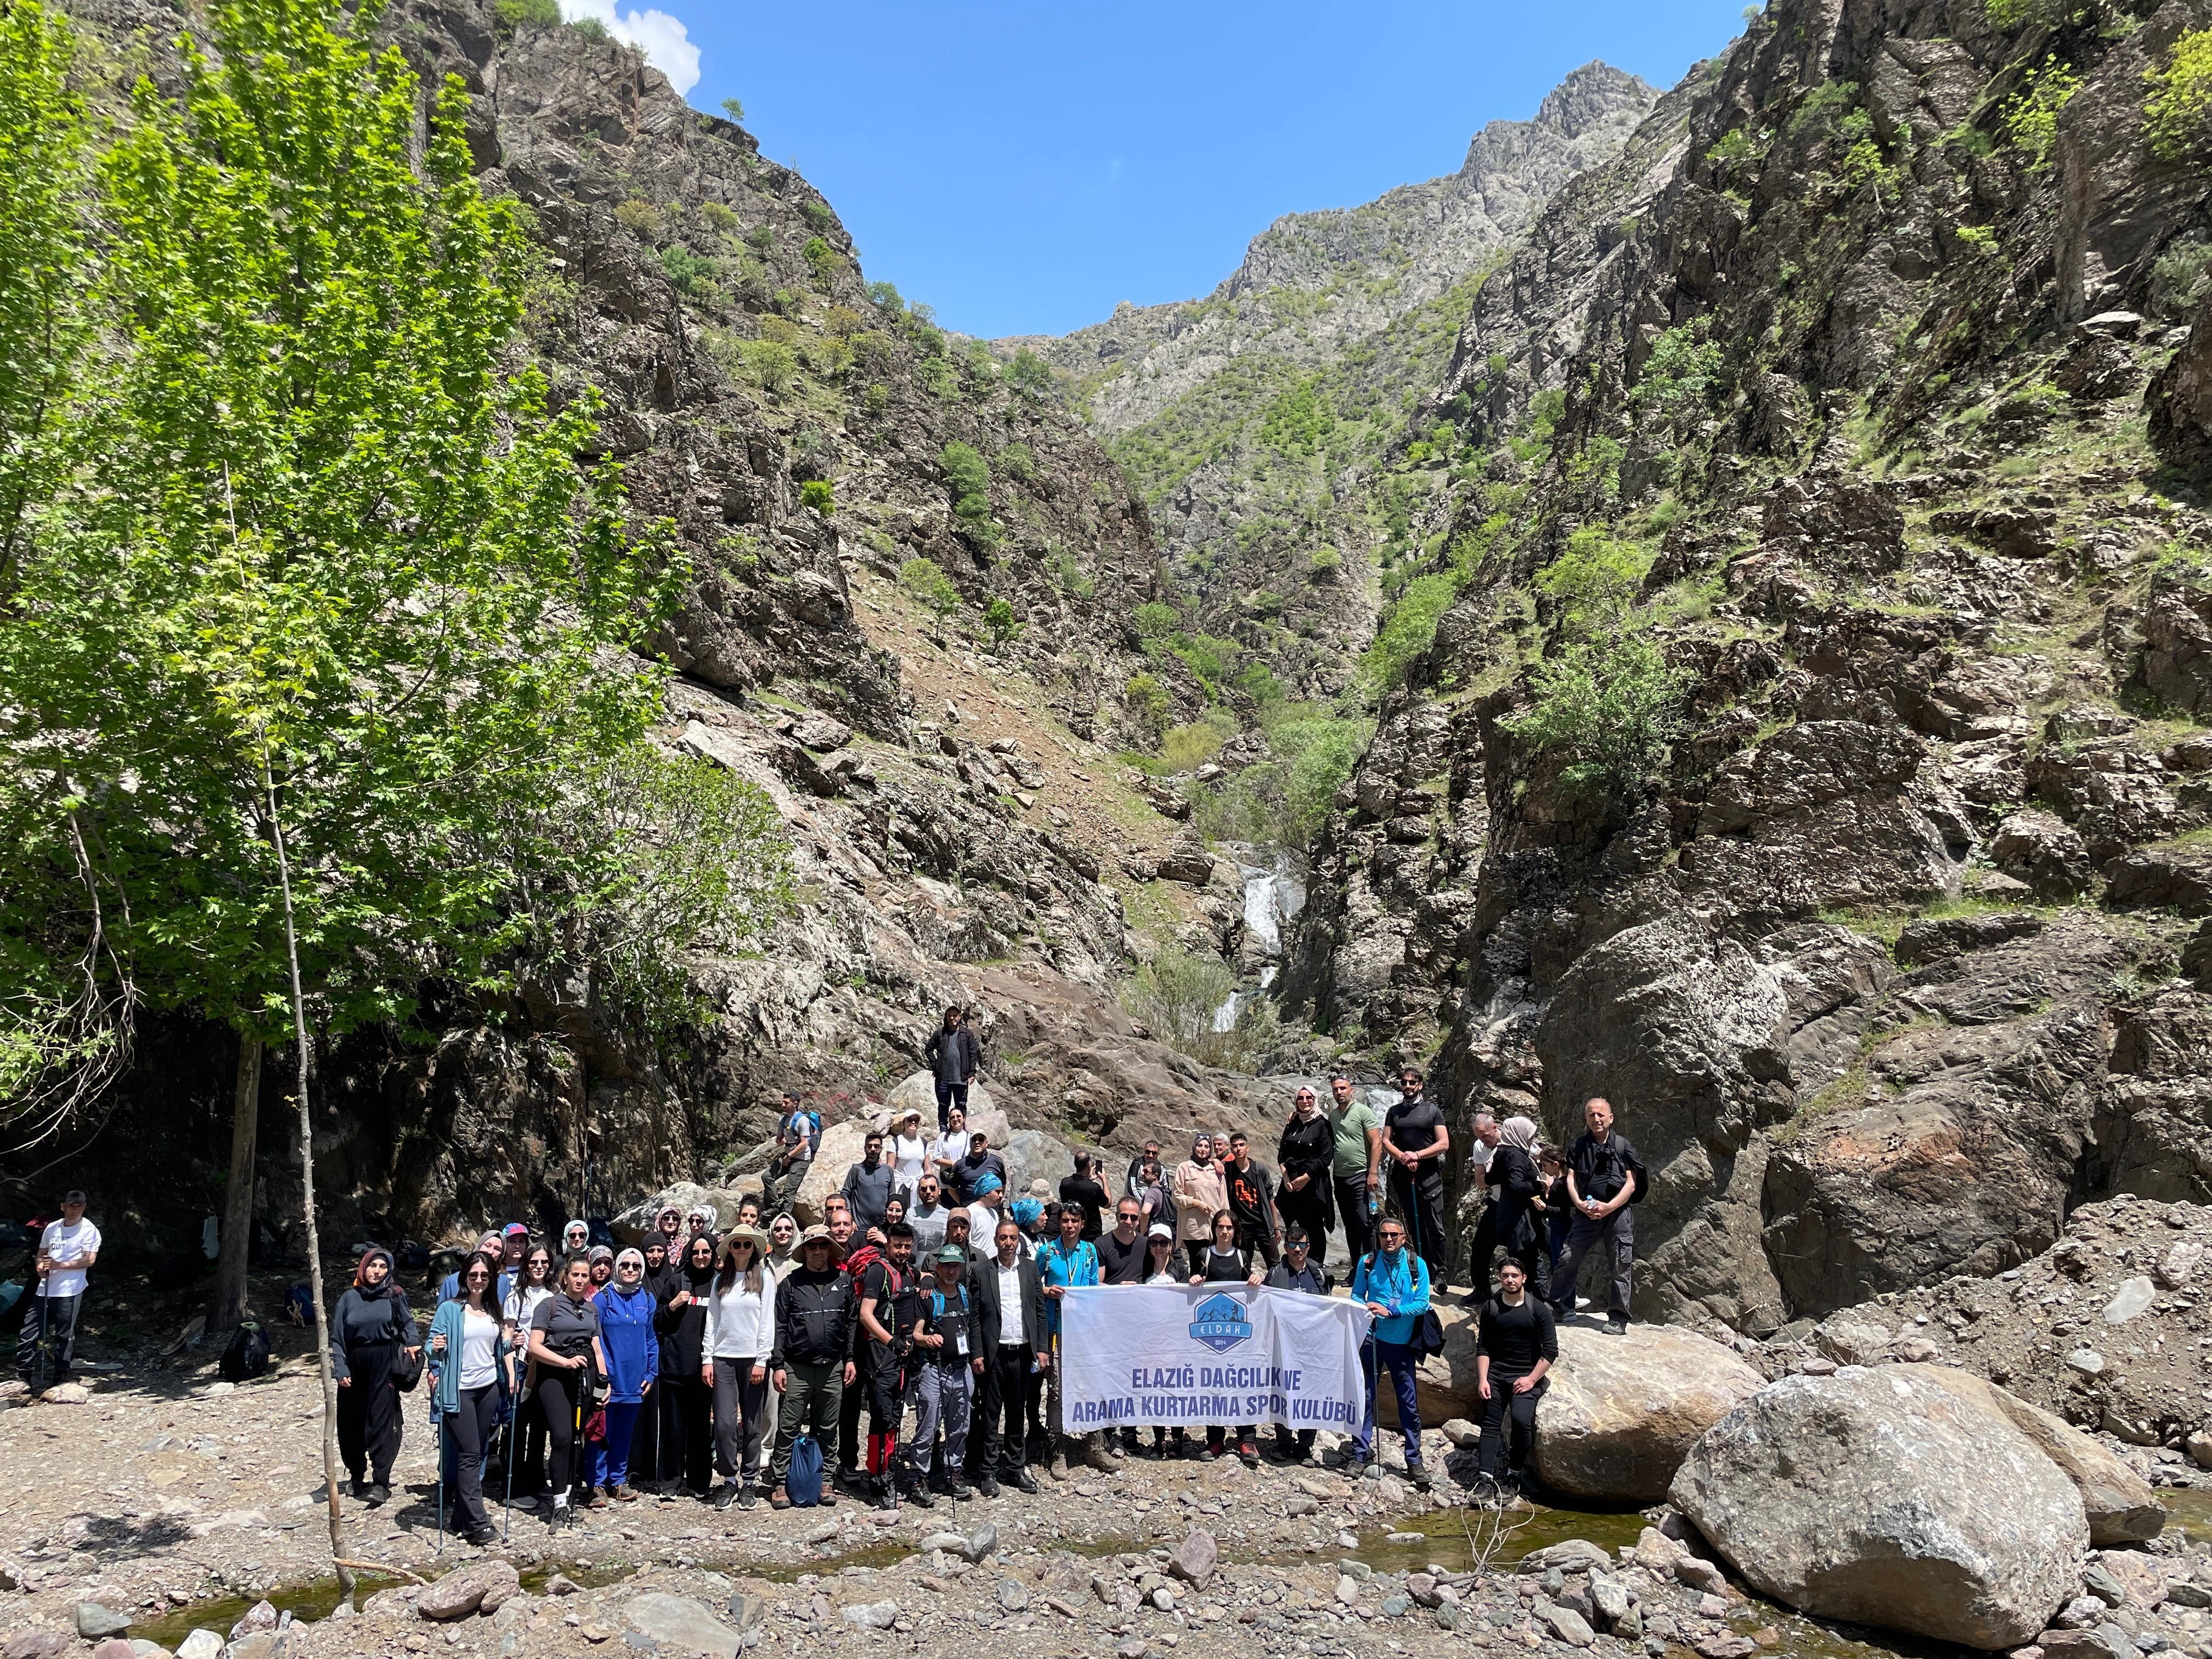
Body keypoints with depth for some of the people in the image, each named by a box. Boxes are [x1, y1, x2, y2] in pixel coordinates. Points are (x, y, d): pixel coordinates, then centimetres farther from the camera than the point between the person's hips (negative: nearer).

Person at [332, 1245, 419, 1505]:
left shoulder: (394, 1296, 3)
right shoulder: (350, 1297, 4)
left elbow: (408, 1323, 15)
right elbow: (337, 1337, 5)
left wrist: (413, 1342, -4)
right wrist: (340, 1370, -5)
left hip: (384, 1366, -2)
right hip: (355, 1366, 2)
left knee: (381, 1420, -9)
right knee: (352, 1424, 7)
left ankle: (380, 1482, -10)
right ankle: (358, 1475, 25)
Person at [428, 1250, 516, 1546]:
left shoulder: (495, 1311, 9)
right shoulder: (450, 1309, -5)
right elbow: (433, 1345, -7)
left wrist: (511, 1377, 7)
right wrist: (435, 1348, -29)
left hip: (489, 1388, 5)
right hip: (459, 1391, -5)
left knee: (479, 1453, 8)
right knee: (470, 1454, -8)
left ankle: (463, 1518, 17)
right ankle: (477, 1523, -7)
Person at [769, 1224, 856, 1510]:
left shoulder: (843, 1282, 8)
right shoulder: (791, 1283, 1)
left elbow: (851, 1323, 12)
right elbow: (779, 1327, 1)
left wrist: (849, 1359, 6)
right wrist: (778, 1365, -4)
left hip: (832, 1369, 2)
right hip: (796, 1368, -2)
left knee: (827, 1430, 9)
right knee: (788, 1429, -1)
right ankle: (781, 1484, 7)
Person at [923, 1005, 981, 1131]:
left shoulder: (968, 1034, 4)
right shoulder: (939, 1033, 6)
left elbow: (973, 1054, 3)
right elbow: (928, 1049, 12)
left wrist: (972, 1073, -3)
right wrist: (935, 1066, 3)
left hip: (961, 1078, -1)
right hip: (943, 1077, 1)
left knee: (961, 1105, 6)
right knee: (943, 1105, 8)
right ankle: (943, 1130, 18)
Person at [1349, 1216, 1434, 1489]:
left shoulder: (1417, 1265, -2)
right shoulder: (1367, 1263, 2)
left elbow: (1422, 1303, -7)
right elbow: (1356, 1295, 7)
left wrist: (1390, 1311, -17)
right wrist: (1364, 1308, -16)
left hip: (1402, 1343, 0)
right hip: (1371, 1340, 0)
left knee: (1409, 1404, 4)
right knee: (1364, 1398, 3)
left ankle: (1414, 1462, 13)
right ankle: (1361, 1454, 14)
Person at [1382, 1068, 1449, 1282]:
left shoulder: (1431, 1110, 4)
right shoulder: (1394, 1112, 13)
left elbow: (1444, 1144, -2)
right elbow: (1386, 1142, 7)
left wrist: (1417, 1155, -12)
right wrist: (1403, 1157, -10)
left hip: (1429, 1175, -3)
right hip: (1402, 1175, 3)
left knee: (1434, 1228, -6)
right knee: (1414, 1226, 6)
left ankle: (1438, 1274, -2)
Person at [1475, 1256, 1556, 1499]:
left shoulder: (1538, 1310, -3)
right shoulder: (1491, 1308, 6)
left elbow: (1551, 1351, -4)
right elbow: (1483, 1348, 6)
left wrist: (1531, 1379, -11)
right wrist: (1483, 1379, -4)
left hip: (1527, 1377, -3)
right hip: (1495, 1375, 3)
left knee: (1521, 1419, -22)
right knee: (1491, 1424, -5)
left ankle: (1514, 1473, -6)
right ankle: (1486, 1477, -9)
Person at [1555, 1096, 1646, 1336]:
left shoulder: (1622, 1145, 2)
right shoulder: (1579, 1145, 10)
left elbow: (1631, 1184, -2)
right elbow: (1571, 1178, 6)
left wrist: (1608, 1207, -14)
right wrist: (1579, 1203, -12)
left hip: (1617, 1212, -2)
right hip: (1587, 1213, 2)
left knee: (1620, 1267, 2)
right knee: (1568, 1258, -3)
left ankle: (1618, 1319, 11)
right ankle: (1557, 1307, 12)